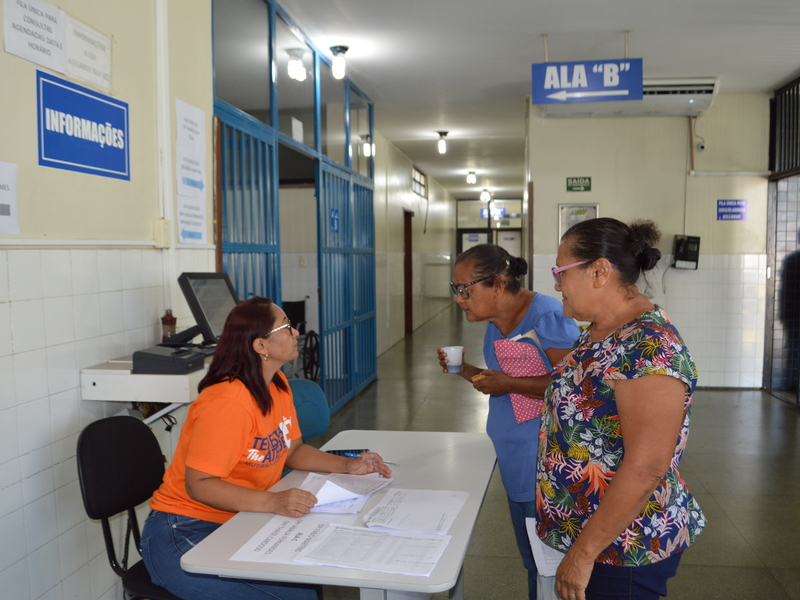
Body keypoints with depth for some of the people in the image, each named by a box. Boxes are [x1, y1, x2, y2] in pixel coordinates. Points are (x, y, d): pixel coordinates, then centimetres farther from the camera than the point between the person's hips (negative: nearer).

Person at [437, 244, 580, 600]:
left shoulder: (546, 316, -18)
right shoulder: (495, 325, 9)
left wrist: (509, 384, -22)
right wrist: (464, 370, 5)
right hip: (515, 460, 9)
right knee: (530, 557, 21)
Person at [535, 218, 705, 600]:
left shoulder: (649, 347, -26)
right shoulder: (601, 332, 4)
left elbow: (646, 470, -28)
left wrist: (583, 553, -23)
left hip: (625, 550, -9)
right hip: (583, 528, 9)